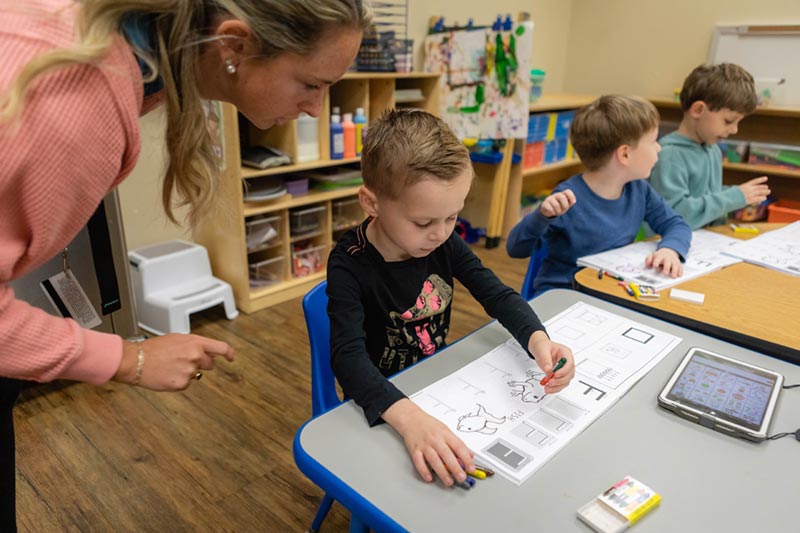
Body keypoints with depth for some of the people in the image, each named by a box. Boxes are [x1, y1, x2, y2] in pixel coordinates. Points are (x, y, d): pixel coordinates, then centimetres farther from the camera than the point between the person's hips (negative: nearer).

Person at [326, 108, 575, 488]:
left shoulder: (443, 243, -9)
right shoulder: (350, 265, -25)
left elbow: (498, 296, -5)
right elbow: (349, 356, -35)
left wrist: (537, 339, -27)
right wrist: (408, 417, -54)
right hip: (379, 407, -5)